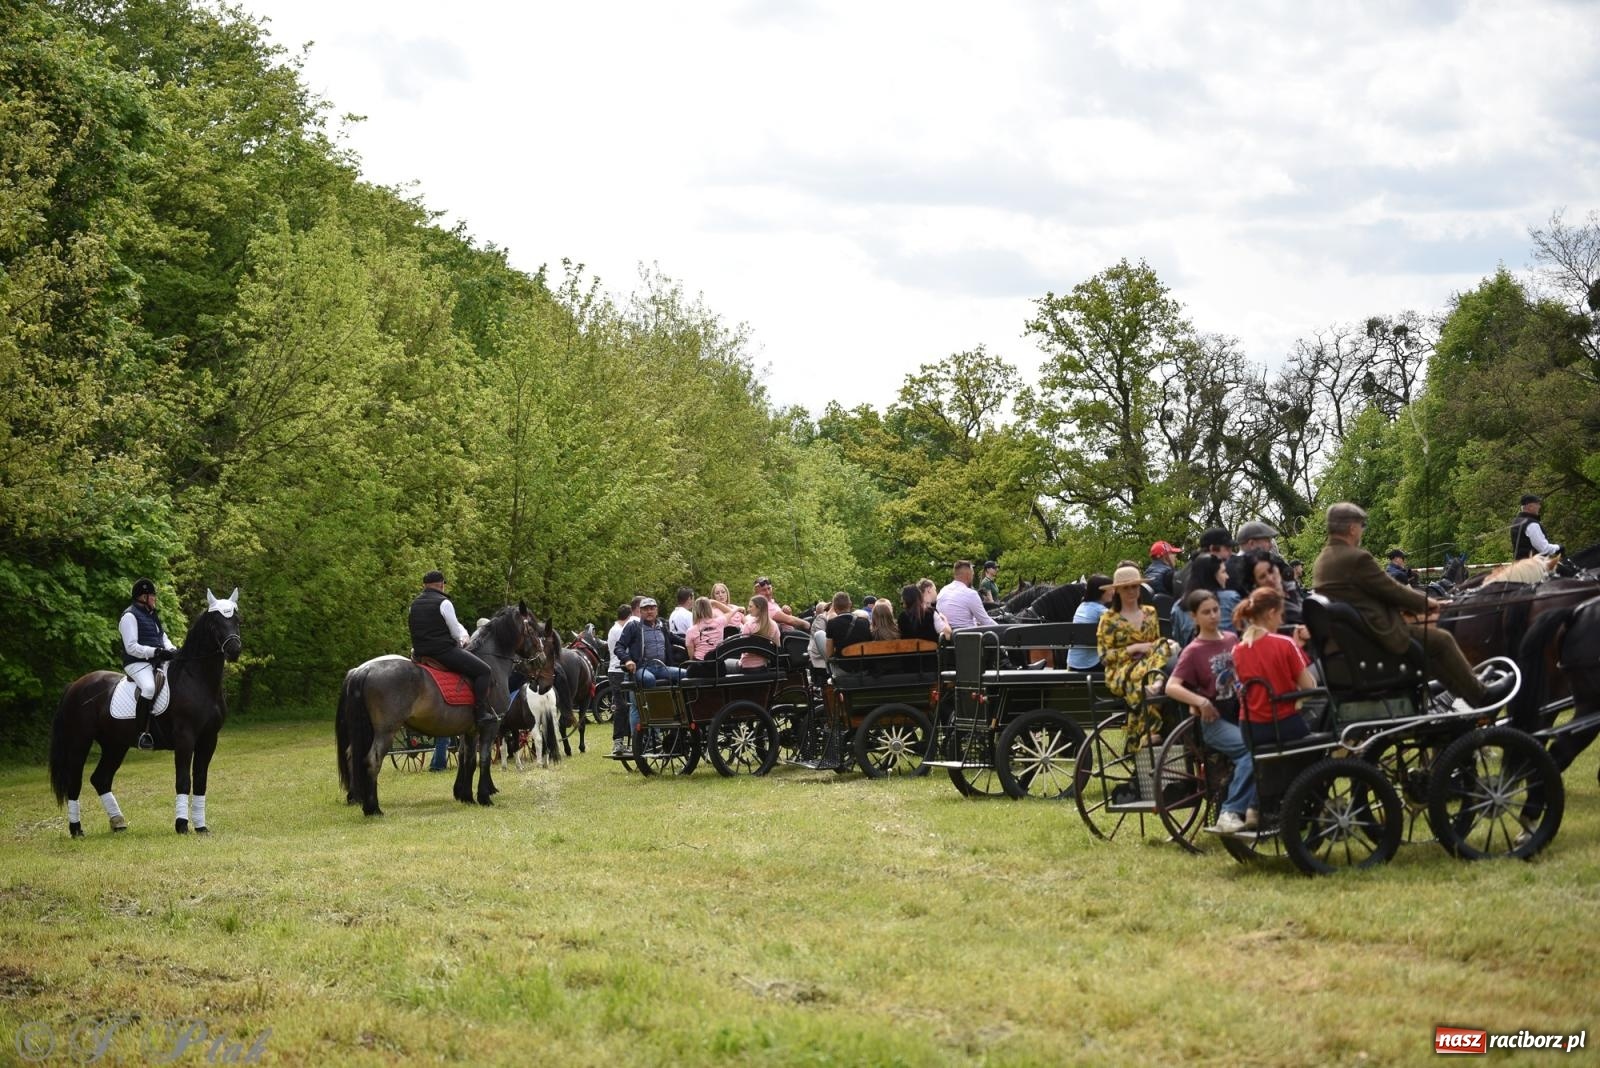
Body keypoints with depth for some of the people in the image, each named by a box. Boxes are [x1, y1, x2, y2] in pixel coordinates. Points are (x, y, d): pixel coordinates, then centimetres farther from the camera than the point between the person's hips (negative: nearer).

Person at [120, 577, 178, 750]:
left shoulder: (153, 615, 20)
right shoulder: (130, 616, -8)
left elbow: (163, 637, 24)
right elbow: (132, 647, -15)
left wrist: (171, 649, 1)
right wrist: (156, 651, -23)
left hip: (158, 662, 9)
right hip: (137, 663, -9)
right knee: (149, 687, -36)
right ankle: (142, 732, -32)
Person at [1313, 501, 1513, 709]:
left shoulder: (1321, 562, 6)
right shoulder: (1357, 558, -23)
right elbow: (1391, 590, -14)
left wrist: (1410, 606, 15)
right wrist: (1424, 602, 4)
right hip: (1381, 636, -10)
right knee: (1442, 640, 5)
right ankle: (1479, 695, 18)